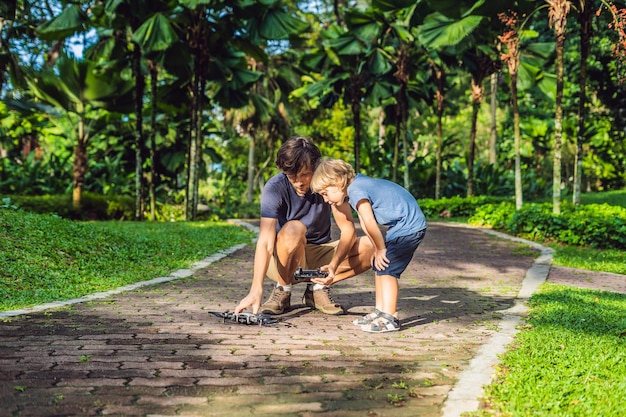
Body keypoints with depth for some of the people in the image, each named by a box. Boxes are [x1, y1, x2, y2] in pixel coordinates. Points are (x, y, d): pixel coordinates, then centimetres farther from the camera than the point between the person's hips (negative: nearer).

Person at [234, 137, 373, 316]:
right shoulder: (275, 188, -22)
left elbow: (348, 229, -19)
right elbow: (265, 242, -32)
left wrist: (334, 266, -38)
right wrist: (256, 290, -45)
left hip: (319, 256, 3)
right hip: (283, 258, -3)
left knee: (370, 246, -21)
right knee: (294, 229, -36)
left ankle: (317, 288, -5)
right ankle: (283, 290, -13)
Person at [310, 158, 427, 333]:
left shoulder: (356, 190, -19)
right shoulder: (357, 185, 12)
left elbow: (370, 223, -21)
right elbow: (366, 223, 13)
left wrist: (381, 248, -9)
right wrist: (378, 248, 7)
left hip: (409, 226, -10)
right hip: (404, 226, 10)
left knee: (386, 268, -11)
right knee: (379, 265, 13)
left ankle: (389, 318, -9)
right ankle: (381, 311, 19)